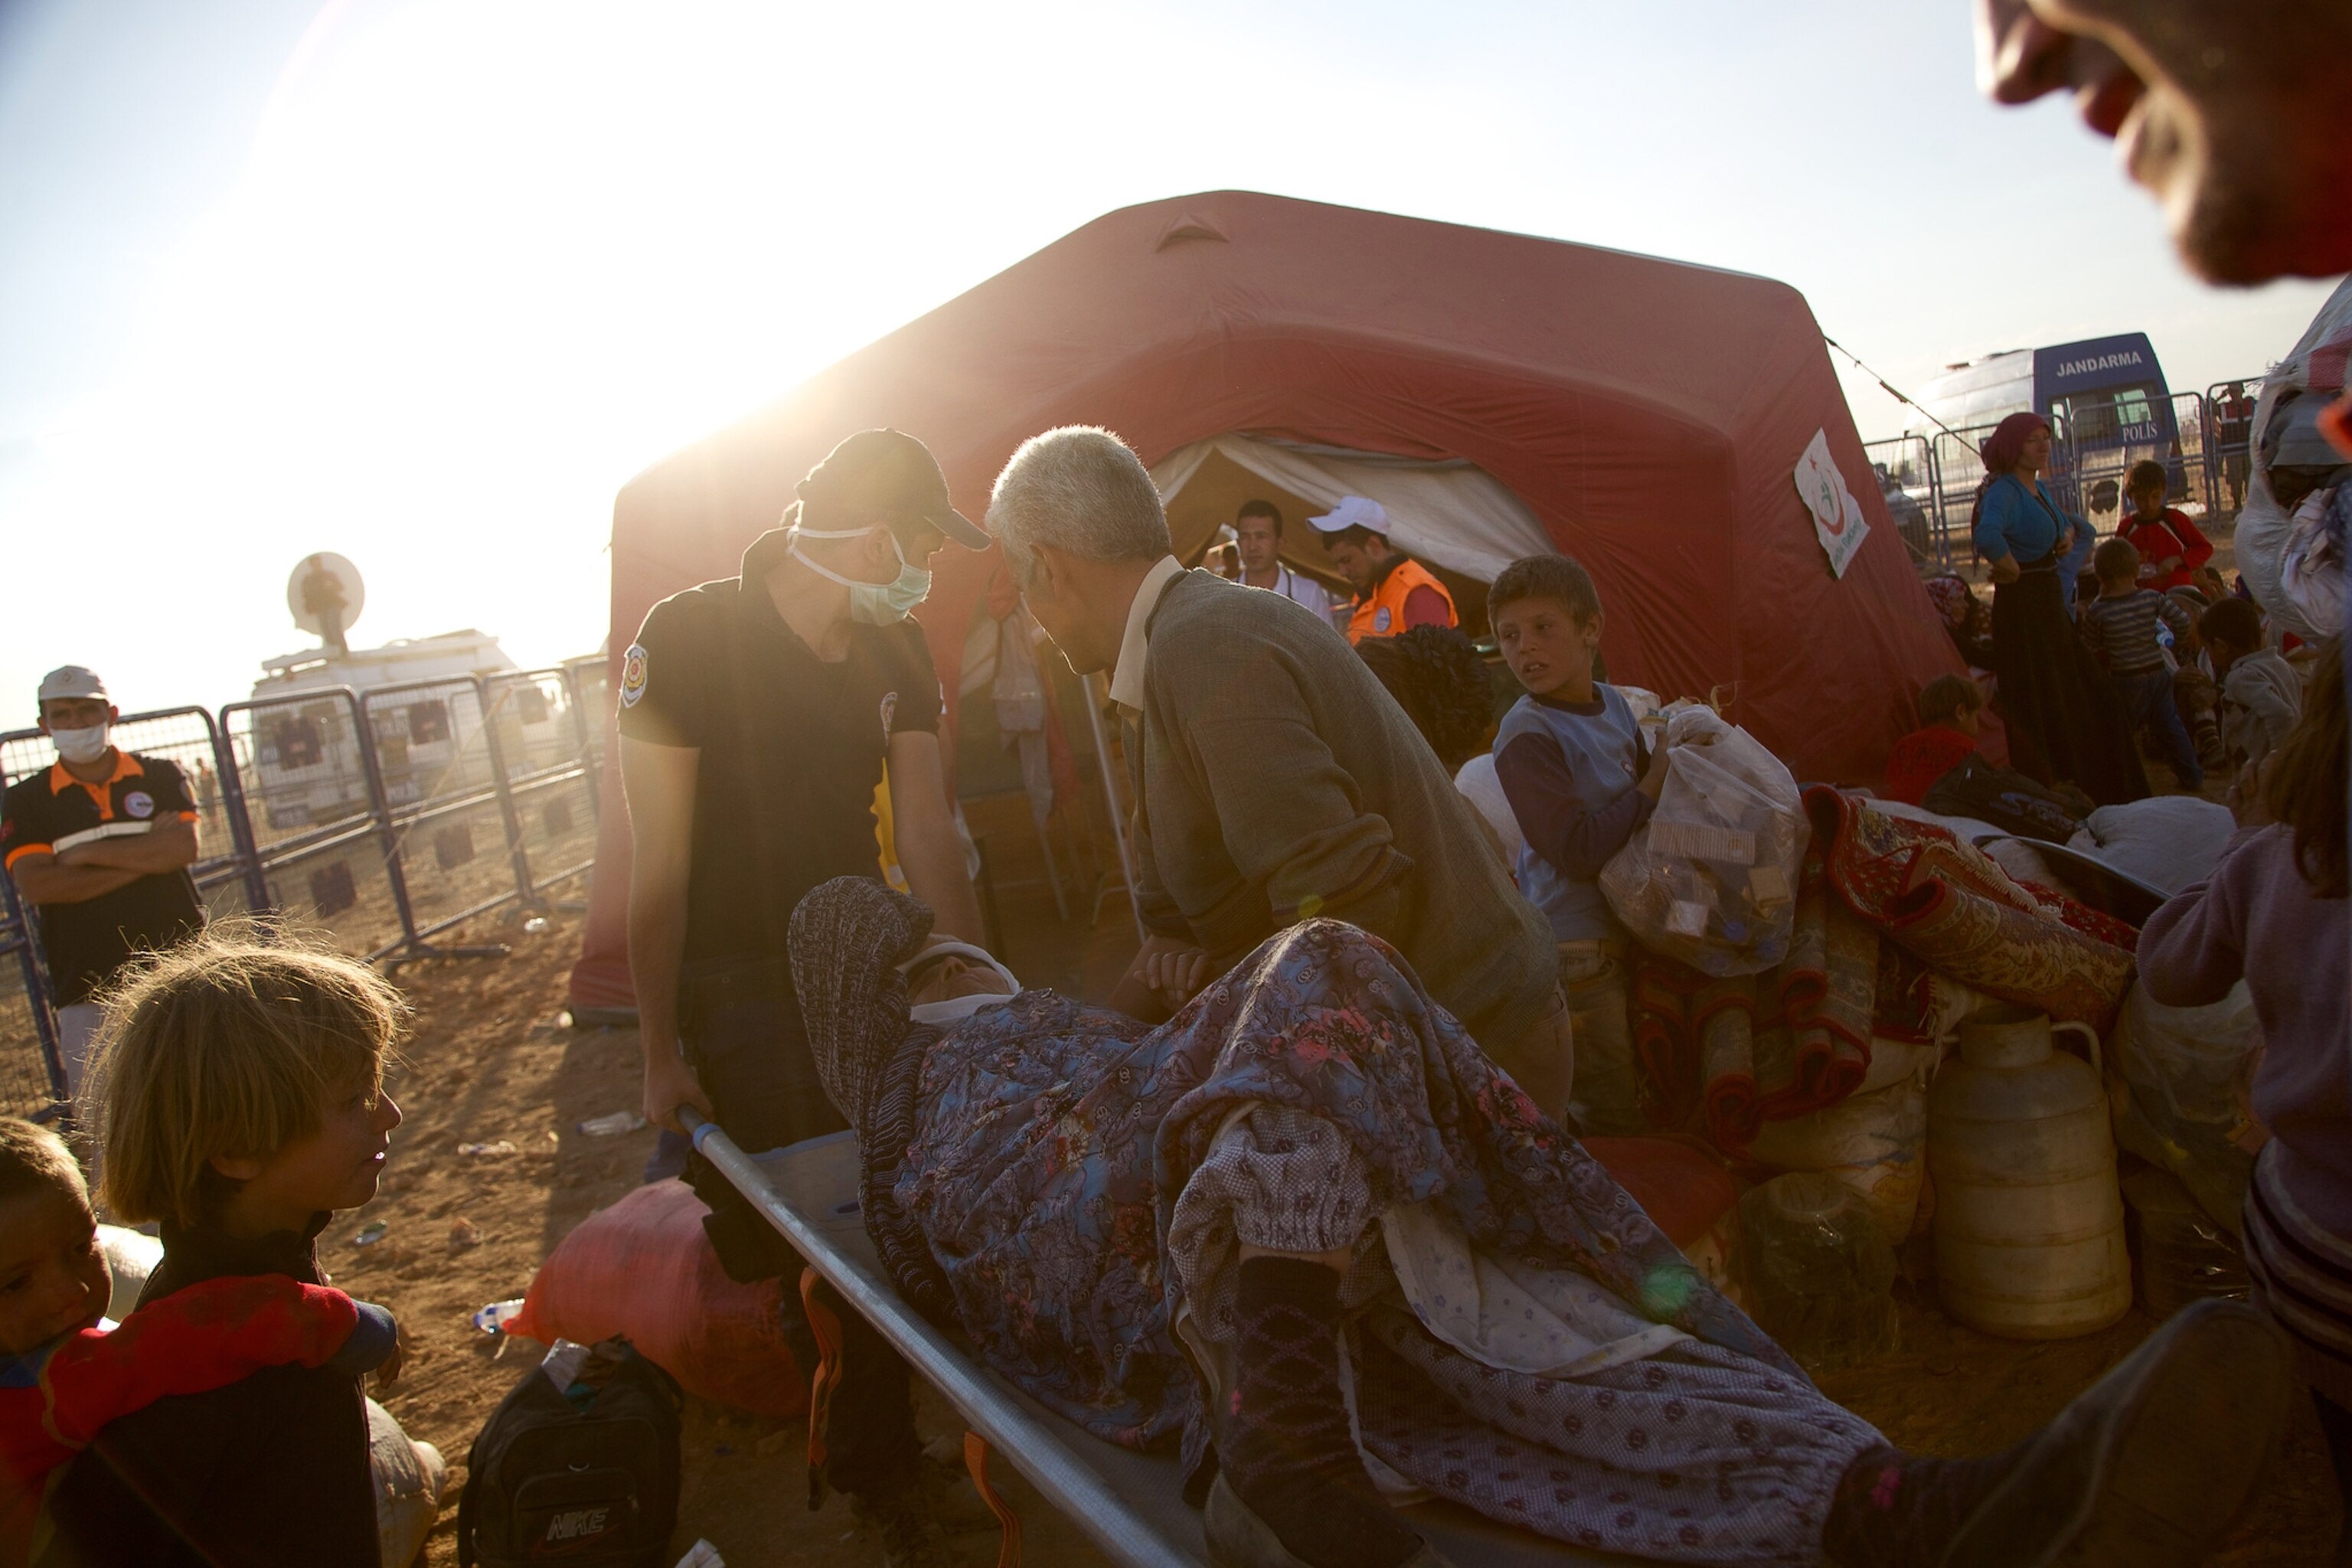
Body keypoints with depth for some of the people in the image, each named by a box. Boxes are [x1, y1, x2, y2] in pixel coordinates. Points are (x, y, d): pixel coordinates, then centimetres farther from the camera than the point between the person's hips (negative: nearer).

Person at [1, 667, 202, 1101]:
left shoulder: (160, 777, 7)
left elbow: (184, 847, -9)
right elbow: (35, 885, -10)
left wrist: (88, 854, -8)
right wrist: (144, 858, -11)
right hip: (90, 992, 0)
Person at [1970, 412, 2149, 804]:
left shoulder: (2039, 489, 12)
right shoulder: (2004, 490, -15)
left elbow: (2074, 525, 30)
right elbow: (1987, 536, -38)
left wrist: (2070, 534, 7)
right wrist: (2012, 569, -22)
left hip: (2051, 606, 10)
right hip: (2021, 609, -10)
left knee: (2082, 704, 15)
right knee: (2043, 714, -4)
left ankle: (2095, 797, 27)